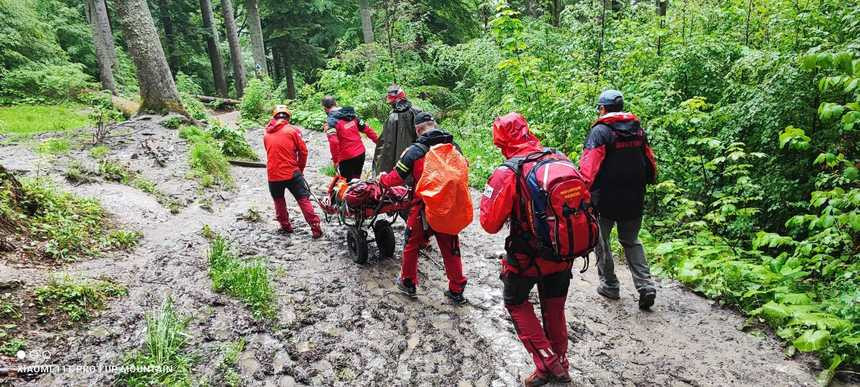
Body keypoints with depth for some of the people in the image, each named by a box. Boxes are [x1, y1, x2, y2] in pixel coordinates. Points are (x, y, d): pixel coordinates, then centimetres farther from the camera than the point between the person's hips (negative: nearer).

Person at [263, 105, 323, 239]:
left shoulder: (266, 134, 8)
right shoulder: (293, 130, -3)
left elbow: (270, 153, 16)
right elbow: (303, 151, -3)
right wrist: (301, 168, 11)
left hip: (273, 174, 3)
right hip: (292, 173, -3)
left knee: (279, 201, 22)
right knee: (304, 200, 3)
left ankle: (285, 227, 28)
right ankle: (316, 229, -1)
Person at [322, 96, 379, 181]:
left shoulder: (330, 121, -13)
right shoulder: (352, 114, 5)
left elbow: (333, 142, -26)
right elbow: (366, 129, 7)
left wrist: (335, 160, -17)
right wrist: (378, 141, 16)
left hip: (347, 158, -6)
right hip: (361, 153, 6)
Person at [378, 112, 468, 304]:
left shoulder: (415, 151, -14)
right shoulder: (454, 147, -3)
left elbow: (396, 178, -6)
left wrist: (383, 178, 14)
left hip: (424, 210, -3)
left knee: (412, 245, 20)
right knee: (451, 249, 16)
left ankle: (408, 283, 34)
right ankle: (457, 291, 25)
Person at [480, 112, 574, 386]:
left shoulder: (507, 173, -20)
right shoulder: (561, 159, -6)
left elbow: (490, 224, -17)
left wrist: (488, 197, 0)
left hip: (527, 256, -5)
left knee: (516, 302, 21)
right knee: (554, 308, 23)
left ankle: (546, 362, 14)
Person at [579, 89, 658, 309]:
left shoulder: (600, 131, -12)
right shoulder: (638, 129, 8)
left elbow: (589, 167, -21)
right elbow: (650, 162, 16)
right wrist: (645, 182, 28)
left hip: (605, 200, -6)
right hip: (634, 200, 6)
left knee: (601, 241, 13)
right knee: (631, 242, 19)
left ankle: (609, 285, 20)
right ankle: (645, 285, 5)